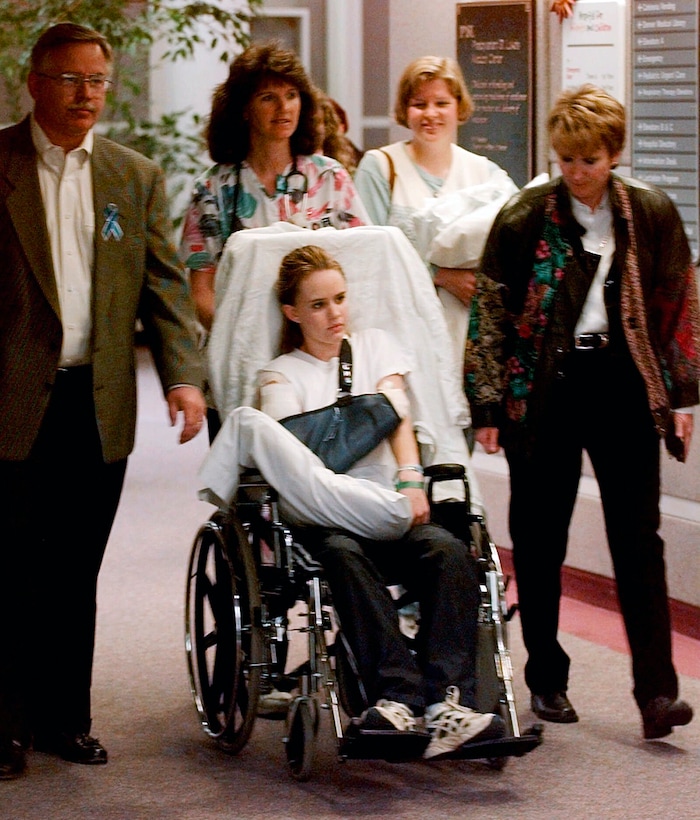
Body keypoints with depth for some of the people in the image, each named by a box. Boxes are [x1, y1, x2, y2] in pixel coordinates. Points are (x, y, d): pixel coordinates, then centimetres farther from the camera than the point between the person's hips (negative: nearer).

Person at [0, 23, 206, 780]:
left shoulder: (136, 177, 11)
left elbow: (164, 284, 8)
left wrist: (183, 374, -5)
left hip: (99, 403, 4)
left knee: (74, 573, 11)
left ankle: (63, 717, 20)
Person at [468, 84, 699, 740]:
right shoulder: (524, 218, -4)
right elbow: (491, 314, -1)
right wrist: (488, 406, -4)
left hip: (622, 387, 1)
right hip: (544, 390, -1)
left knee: (637, 536, -4)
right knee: (539, 539, 6)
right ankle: (546, 678, 19)